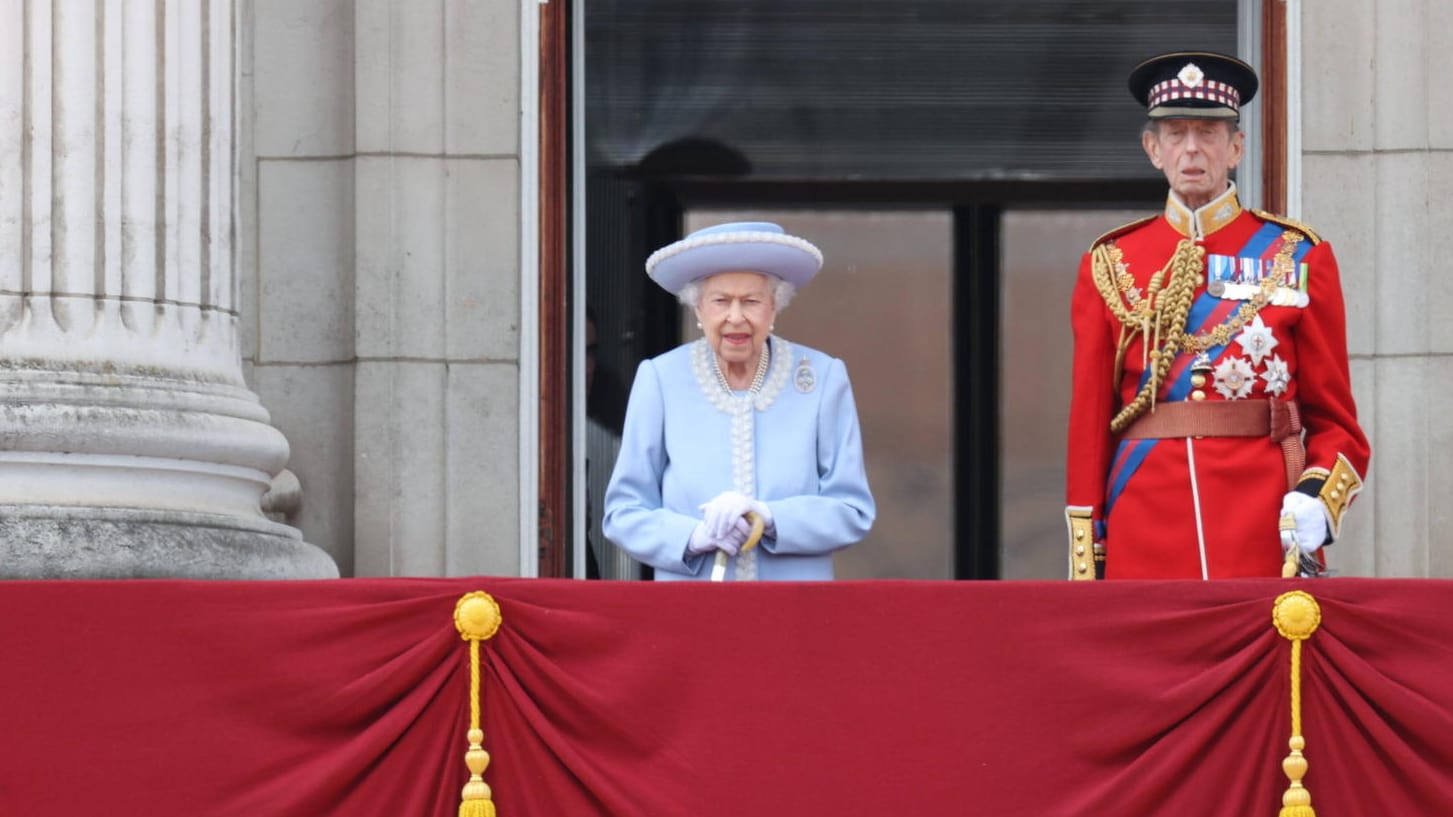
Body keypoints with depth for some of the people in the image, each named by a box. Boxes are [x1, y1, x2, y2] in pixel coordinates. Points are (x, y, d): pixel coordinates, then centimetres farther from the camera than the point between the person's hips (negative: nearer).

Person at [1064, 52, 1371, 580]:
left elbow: (1334, 417, 7)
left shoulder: (1299, 259, 7)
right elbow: (1089, 420, 8)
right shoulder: (1110, 266, 10)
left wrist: (1317, 497, -13)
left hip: (1266, 536, -1)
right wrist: (1085, 566, 1)